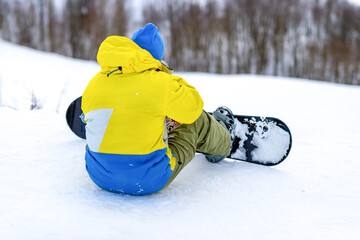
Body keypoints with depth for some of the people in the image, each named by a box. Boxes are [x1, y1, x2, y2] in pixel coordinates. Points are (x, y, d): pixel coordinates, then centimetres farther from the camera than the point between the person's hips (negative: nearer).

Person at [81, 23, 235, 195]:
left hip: (99, 178, 5)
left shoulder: (94, 83, 0)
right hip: (149, 182, -4)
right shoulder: (159, 82, -16)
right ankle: (220, 143, 46)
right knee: (197, 120, 13)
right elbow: (193, 106, 2)